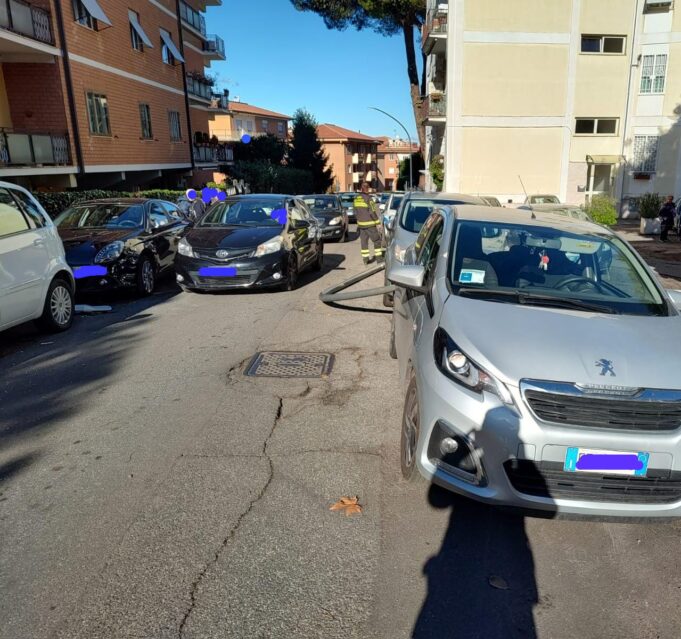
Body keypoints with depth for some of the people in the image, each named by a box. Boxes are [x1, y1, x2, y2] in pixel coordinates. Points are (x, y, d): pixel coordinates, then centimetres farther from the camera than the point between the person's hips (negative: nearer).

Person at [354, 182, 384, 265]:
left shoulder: (356, 198, 6)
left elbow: (355, 212, 12)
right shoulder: (368, 198, -14)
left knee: (363, 241, 10)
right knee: (377, 240, 3)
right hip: (370, 224, -6)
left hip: (361, 224, 6)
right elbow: (372, 212, -16)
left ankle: (365, 258, 11)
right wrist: (377, 222, -9)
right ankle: (379, 258, 1)